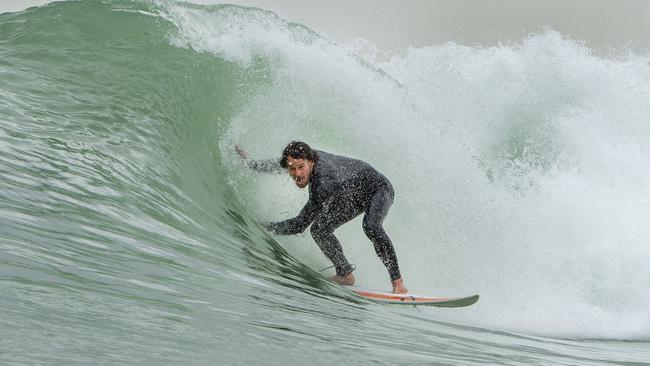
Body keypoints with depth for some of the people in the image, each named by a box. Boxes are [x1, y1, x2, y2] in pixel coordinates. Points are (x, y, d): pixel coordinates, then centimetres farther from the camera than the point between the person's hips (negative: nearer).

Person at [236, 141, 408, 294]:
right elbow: (277, 165, 6)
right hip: (353, 196, 8)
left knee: (371, 226, -38)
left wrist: (260, 227, -32)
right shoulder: (307, 157, -20)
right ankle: (345, 275, 5)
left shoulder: (324, 182, -41)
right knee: (319, 230, -8)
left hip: (379, 188, -8)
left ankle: (397, 279, -29)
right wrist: (251, 163, 11)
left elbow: (299, 225, -35)